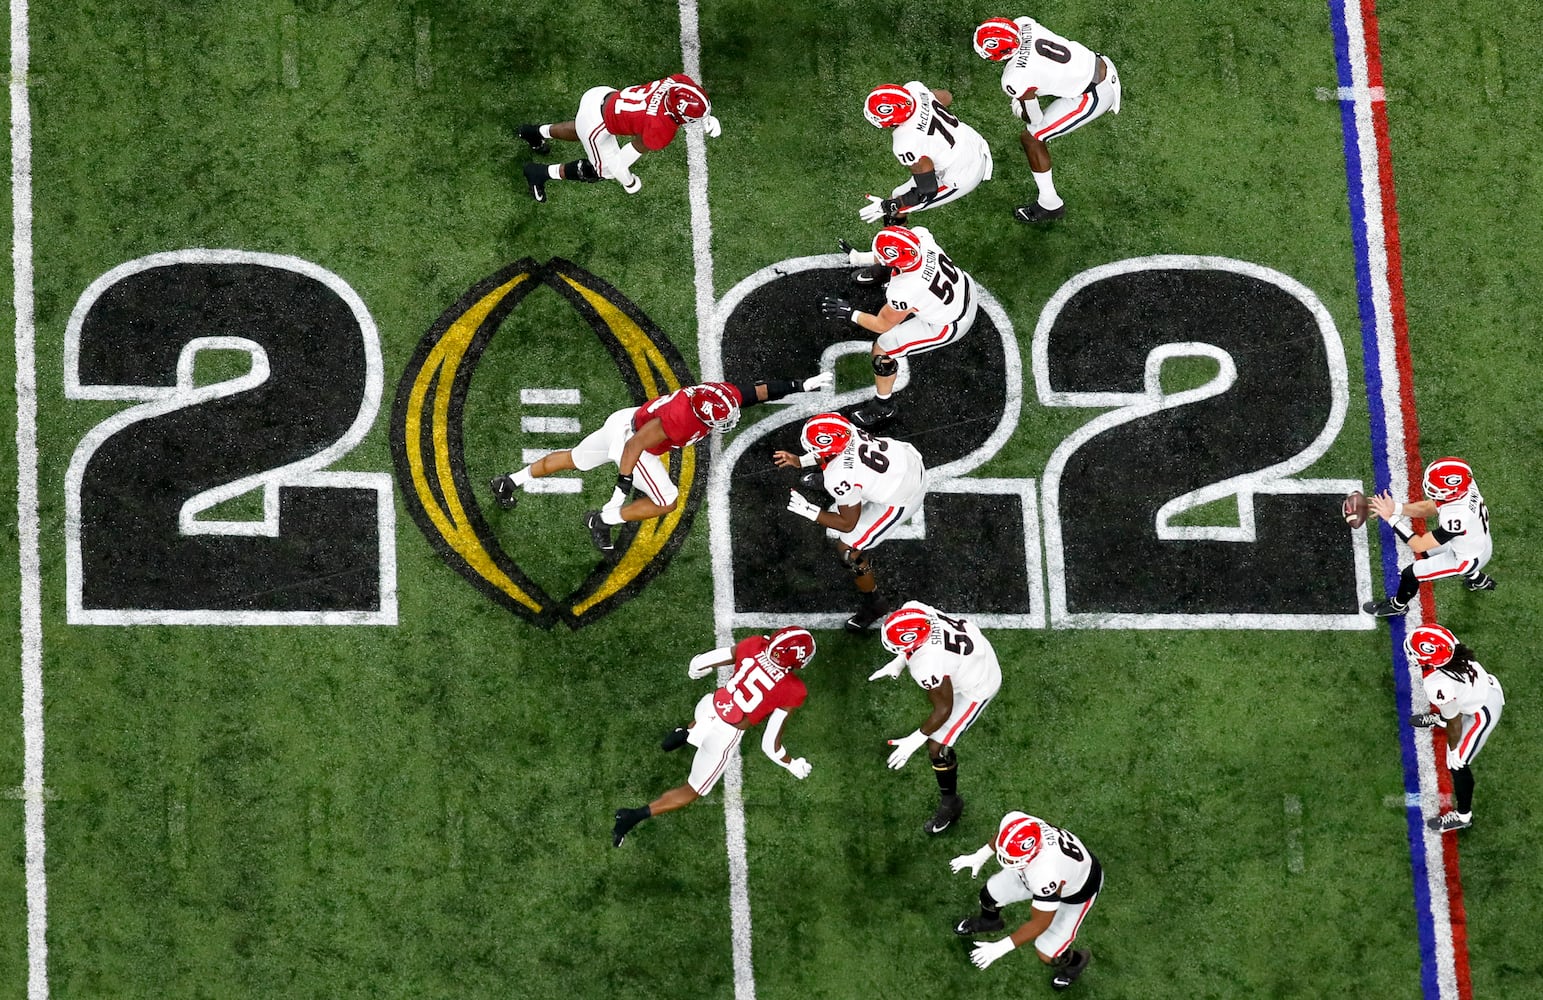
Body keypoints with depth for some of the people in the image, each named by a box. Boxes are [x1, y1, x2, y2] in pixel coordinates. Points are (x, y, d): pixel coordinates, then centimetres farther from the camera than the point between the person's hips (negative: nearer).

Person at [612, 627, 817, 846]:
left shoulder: (754, 646, -12)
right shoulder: (792, 692, -22)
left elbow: (699, 664, -2)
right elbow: (770, 744, -17)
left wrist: (694, 672, 22)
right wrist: (792, 765, 1)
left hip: (708, 706, 5)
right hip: (723, 736, -5)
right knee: (692, 792, 14)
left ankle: (685, 733, 28)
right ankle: (636, 815, 1)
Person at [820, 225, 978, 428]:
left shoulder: (904, 292, -39)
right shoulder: (920, 235, -26)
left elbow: (882, 325, -18)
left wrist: (849, 314, -8)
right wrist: (859, 258, -2)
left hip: (951, 325, -6)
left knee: (883, 348, 4)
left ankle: (884, 407, 26)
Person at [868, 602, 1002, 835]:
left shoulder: (929, 668, -43)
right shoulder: (914, 609, -24)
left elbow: (944, 709, -27)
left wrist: (914, 741, -19)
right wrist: (897, 664, -2)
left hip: (977, 687, -8)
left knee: (937, 747, 2)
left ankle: (950, 803, 25)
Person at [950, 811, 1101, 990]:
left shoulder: (1046, 875, -49)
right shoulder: (1013, 823, -34)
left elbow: (1040, 923, -32)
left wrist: (1001, 947, -27)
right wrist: (980, 856, 3)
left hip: (1077, 890, -6)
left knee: (1046, 954, 2)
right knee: (989, 895, 16)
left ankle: (1074, 961, 39)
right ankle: (988, 921, 55)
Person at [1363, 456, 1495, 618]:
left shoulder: (1456, 518, -44)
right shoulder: (1464, 485, -22)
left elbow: (1419, 545, -31)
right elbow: (1428, 507, -9)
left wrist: (1392, 518, -29)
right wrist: (1396, 508, -22)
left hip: (1468, 560, -7)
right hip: (1480, 543, 7)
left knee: (1410, 574, 4)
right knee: (1429, 551, 30)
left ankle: (1397, 606, 38)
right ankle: (1479, 579, 48)